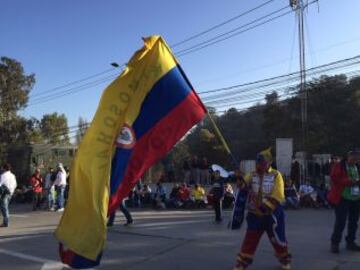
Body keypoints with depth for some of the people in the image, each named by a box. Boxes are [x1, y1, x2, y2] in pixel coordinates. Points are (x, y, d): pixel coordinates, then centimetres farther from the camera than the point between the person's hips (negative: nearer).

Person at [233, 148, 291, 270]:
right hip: (255, 214, 2)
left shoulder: (276, 175, -6)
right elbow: (243, 184, -13)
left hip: (272, 214, -2)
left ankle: (285, 260, 34)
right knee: (250, 239, 6)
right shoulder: (252, 175, 4)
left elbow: (277, 196, -13)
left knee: (278, 238, 10)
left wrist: (265, 206, -22)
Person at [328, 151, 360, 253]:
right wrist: (348, 181, -21)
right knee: (340, 222, -5)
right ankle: (335, 243, 5)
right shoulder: (339, 166, -4)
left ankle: (350, 242, 27)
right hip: (343, 198, -6)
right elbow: (334, 178, -13)